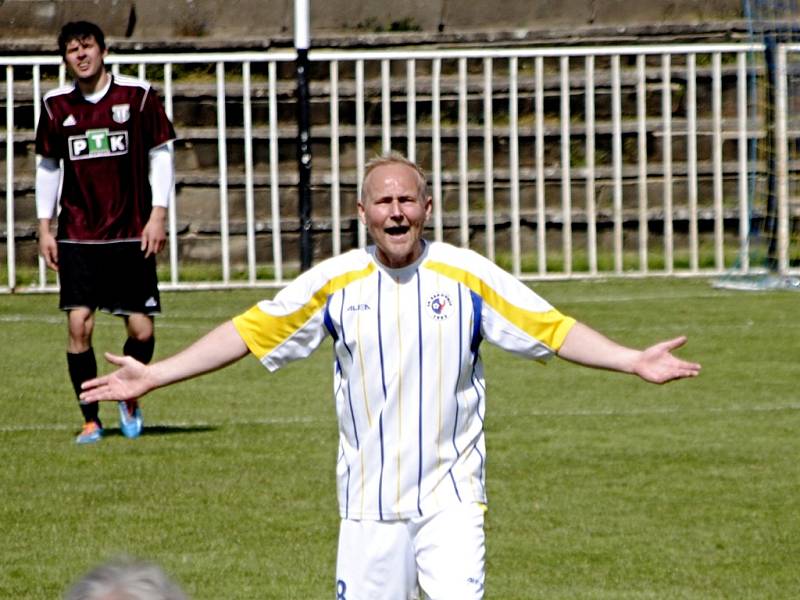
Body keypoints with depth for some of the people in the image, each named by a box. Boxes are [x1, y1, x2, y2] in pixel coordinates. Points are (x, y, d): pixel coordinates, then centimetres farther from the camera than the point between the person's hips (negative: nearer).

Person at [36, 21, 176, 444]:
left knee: (141, 330, -4)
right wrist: (44, 226, 9)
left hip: (131, 234, -1)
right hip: (77, 236, 1)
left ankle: (129, 397, 26)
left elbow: (160, 155, 3)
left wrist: (158, 214, -4)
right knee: (78, 324, -10)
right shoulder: (56, 106, 5)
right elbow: (48, 166, 14)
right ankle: (90, 420, 1)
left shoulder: (137, 96, -1)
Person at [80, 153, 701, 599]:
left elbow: (551, 328, -1)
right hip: (369, 500, 1)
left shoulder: (468, 275, -2)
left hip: (451, 494, -1)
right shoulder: (334, 282, 1)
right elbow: (249, 332, 4)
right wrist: (153, 375, 1)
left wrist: (632, 359, -12)